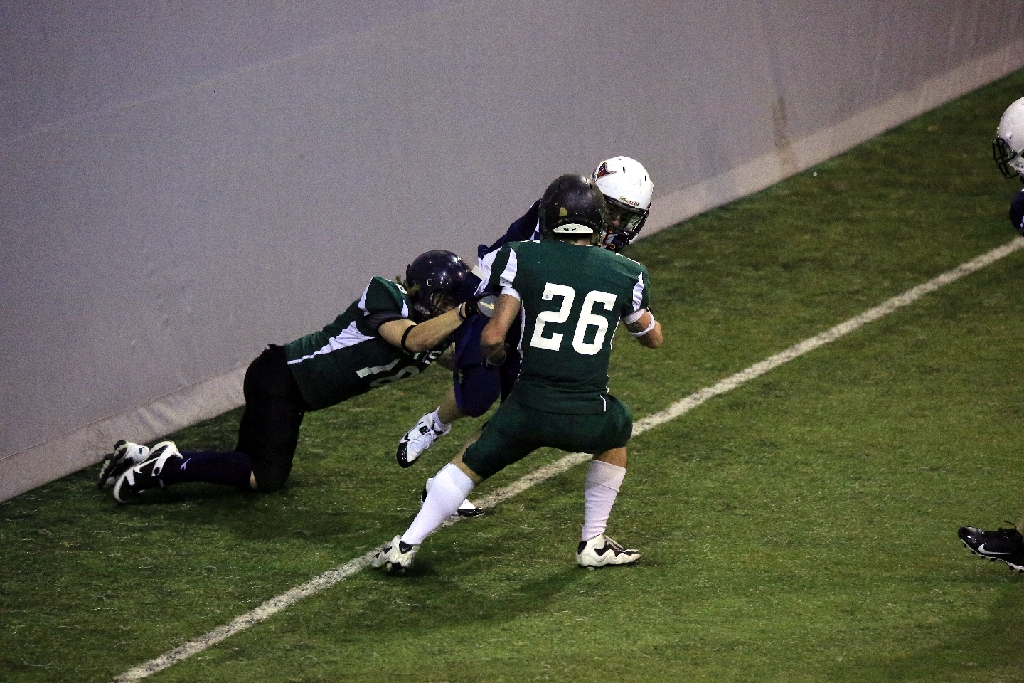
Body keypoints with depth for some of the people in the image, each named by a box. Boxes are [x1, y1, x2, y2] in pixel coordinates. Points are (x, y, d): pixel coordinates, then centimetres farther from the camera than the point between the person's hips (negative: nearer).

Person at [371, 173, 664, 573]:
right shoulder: (627, 275, 6)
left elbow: (493, 337, -4)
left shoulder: (525, 259, -1)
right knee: (618, 430, 35)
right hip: (588, 417, 1)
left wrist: (494, 356, 19)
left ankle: (405, 547, 19)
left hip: (529, 408, -1)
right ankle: (594, 544, 34)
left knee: (469, 465, 22)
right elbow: (653, 337, 23)